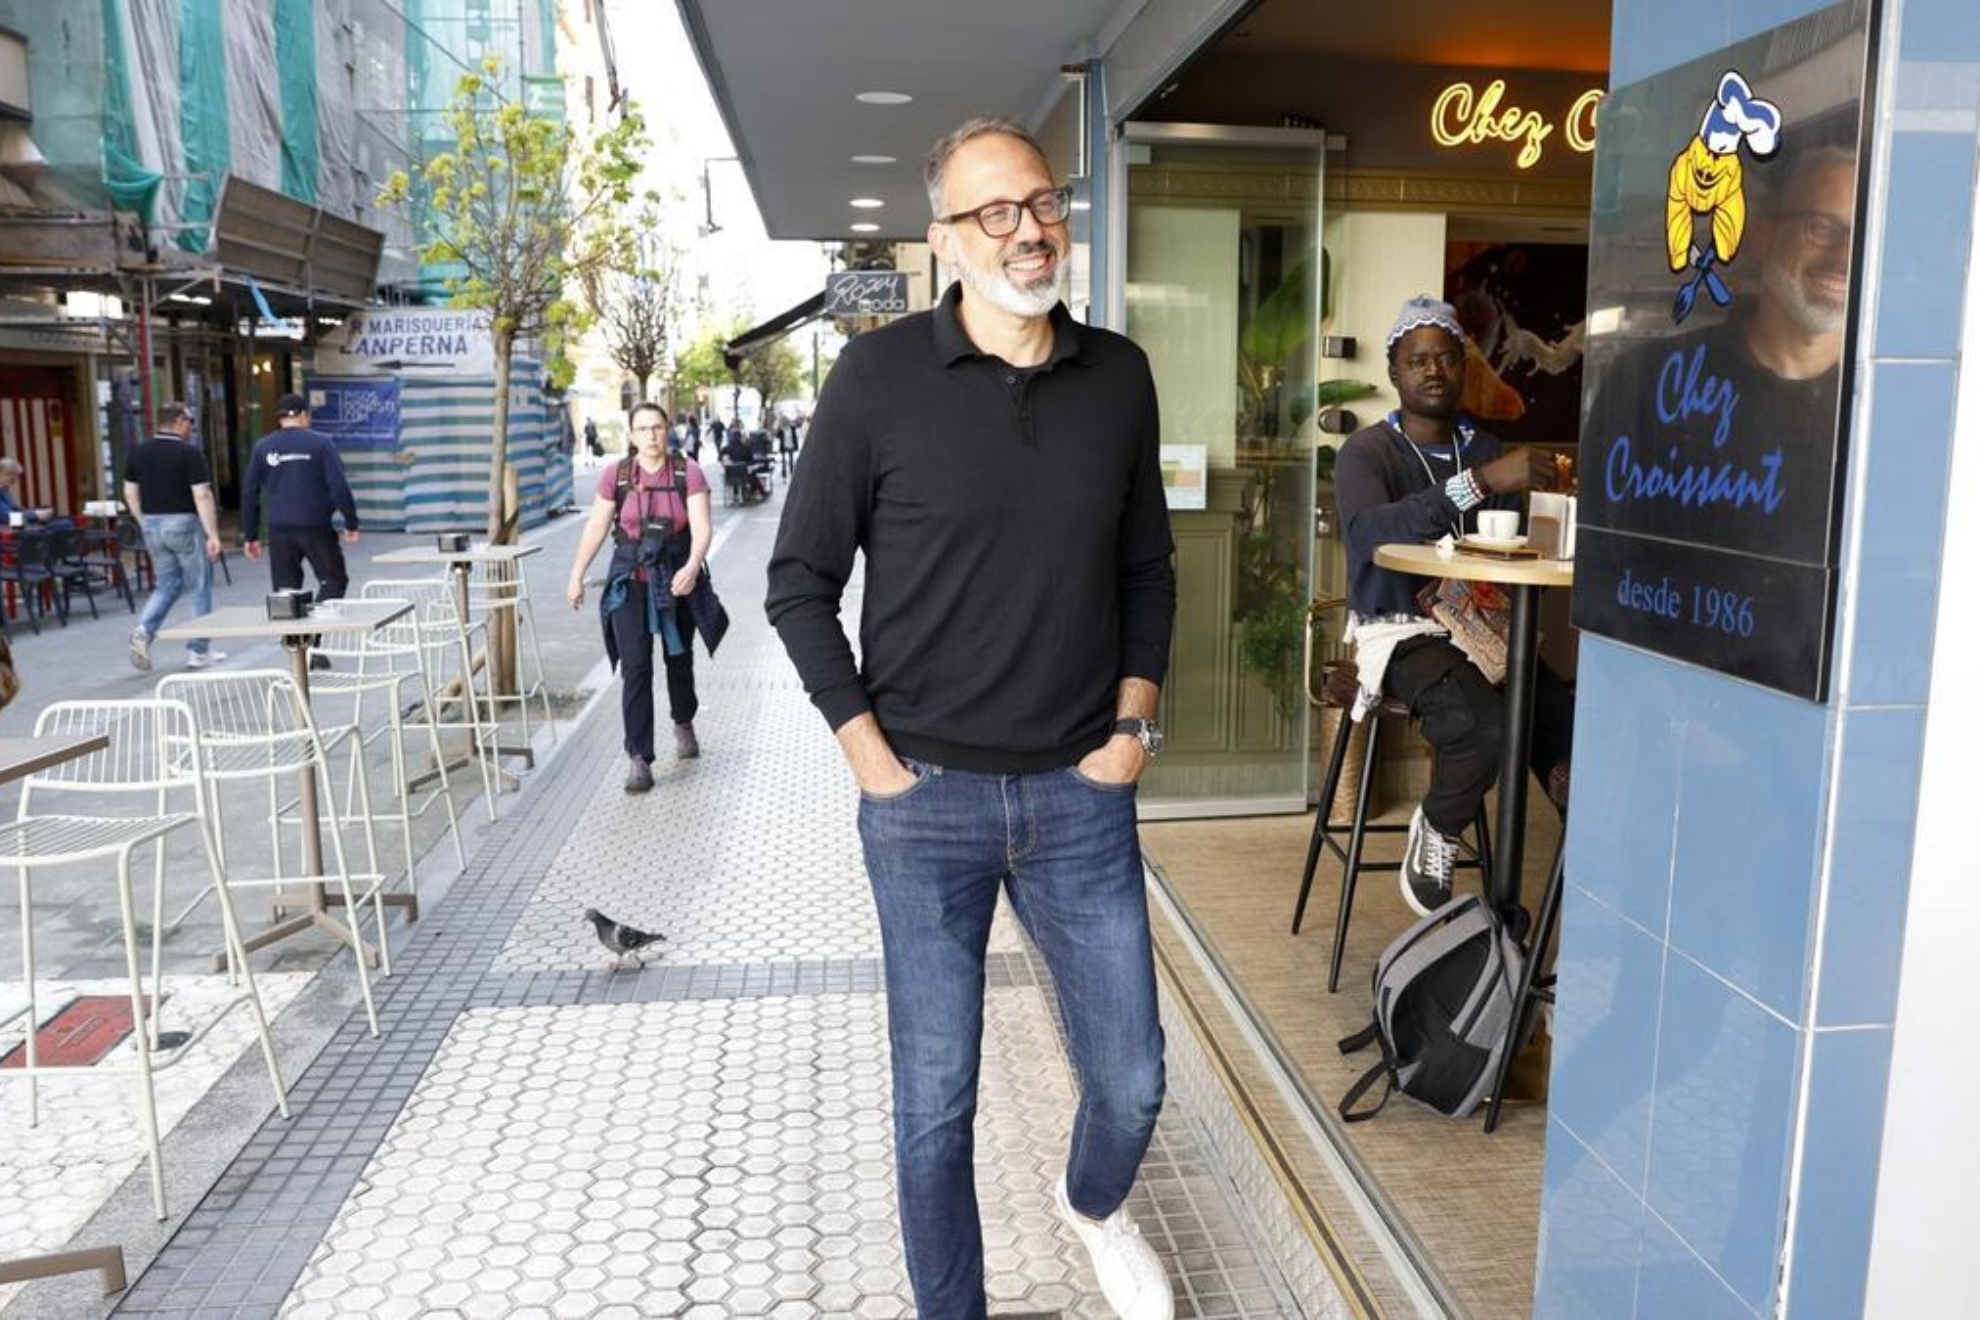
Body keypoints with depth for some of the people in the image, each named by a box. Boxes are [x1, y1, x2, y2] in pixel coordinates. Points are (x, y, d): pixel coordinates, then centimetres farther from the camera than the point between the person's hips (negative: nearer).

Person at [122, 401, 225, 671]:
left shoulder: (138, 452, 5)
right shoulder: (189, 452, -12)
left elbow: (130, 493, 9)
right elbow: (202, 496, -17)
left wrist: (145, 523, 19)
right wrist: (213, 535, -16)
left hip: (153, 525, 6)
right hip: (184, 524, -5)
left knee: (166, 585, 17)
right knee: (200, 588, 7)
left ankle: (143, 630, -7)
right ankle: (198, 651, 9)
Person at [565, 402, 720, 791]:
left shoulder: (688, 473, -5)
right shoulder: (615, 475, -2)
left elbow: (701, 526, -13)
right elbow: (596, 527, 4)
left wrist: (692, 567, -29)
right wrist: (577, 575, 4)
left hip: (678, 579, 0)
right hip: (631, 582, 0)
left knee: (679, 658, 16)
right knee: (635, 667, -6)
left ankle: (683, 724, 45)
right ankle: (639, 759, -3)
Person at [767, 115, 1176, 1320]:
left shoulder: (1119, 377, 2)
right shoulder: (879, 376, -7)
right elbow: (801, 581, -2)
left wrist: (1134, 724, 2)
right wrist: (867, 751, -6)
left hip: (1081, 793, 3)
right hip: (927, 797, -2)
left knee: (1131, 1081, 13)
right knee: (935, 1101, 9)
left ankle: (1094, 1207, 48)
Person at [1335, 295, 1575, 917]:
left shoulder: (1488, 450, 13)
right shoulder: (1366, 452, -2)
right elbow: (1368, 533, -24)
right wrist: (1481, 483, -31)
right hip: (1400, 632, -4)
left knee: (1568, 724, -21)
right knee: (1486, 724, -31)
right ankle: (1435, 832, -2)